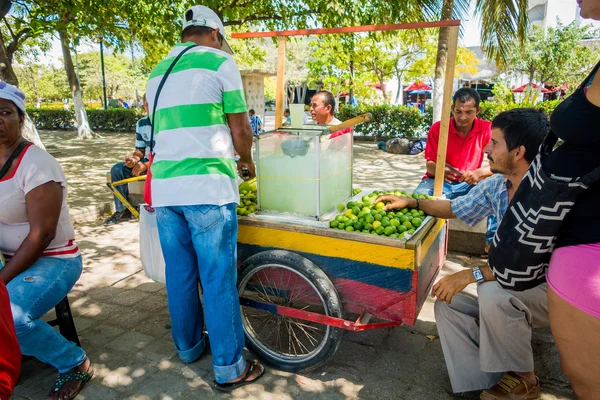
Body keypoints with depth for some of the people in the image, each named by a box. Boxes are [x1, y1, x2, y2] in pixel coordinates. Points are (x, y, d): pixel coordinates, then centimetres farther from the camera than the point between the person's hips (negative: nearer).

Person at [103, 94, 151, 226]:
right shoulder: (141, 124, 7)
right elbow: (140, 150, 11)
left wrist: (146, 164, -27)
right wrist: (134, 158, -14)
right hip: (146, 162, 7)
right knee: (117, 169, -9)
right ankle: (122, 211, -3)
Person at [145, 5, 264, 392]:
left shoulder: (158, 72, 19)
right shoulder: (220, 63, 0)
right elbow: (240, 130, -2)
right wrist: (247, 162, 16)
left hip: (164, 188, 7)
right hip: (208, 188, -6)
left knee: (180, 274, 16)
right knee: (218, 280, 1)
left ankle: (188, 347, 33)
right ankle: (229, 368, 13)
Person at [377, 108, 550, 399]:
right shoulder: (495, 185, -2)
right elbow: (456, 208, 15)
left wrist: (473, 275, -33)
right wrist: (412, 203, 9)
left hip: (550, 291, -7)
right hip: (510, 288, 7)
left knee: (493, 293, -35)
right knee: (447, 303, -8)